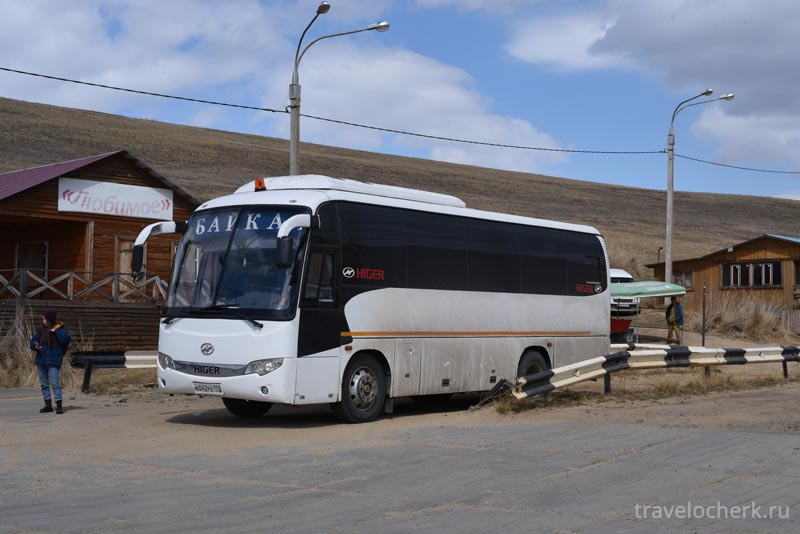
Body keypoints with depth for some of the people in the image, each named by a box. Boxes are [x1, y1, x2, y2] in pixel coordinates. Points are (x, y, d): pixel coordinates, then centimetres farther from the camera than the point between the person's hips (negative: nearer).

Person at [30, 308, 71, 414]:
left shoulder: (59, 329, -4)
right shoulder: (41, 330, 10)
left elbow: (67, 338, -20)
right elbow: (33, 341, 10)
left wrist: (55, 331, -19)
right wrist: (35, 345, -12)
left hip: (53, 361, -6)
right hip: (41, 360, 6)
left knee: (55, 383, -13)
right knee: (44, 384, 9)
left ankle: (59, 405, -12)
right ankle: (48, 405, 17)